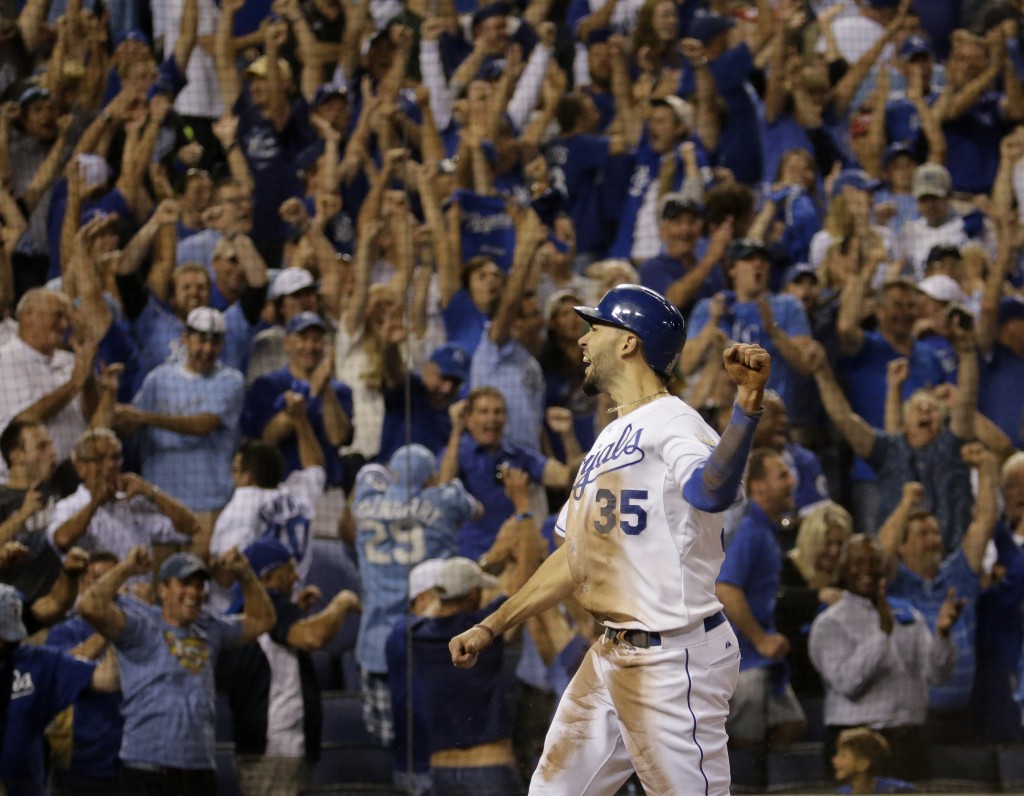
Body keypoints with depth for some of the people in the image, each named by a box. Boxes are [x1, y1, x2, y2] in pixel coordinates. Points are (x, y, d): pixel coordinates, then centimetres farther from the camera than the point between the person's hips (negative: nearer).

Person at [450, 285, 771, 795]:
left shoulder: (670, 422, -15)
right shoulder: (610, 440, 16)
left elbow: (712, 490, -38)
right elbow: (575, 557, 23)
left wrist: (747, 407, -56)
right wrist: (492, 627, 22)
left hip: (674, 659, -10)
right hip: (612, 655, 10)